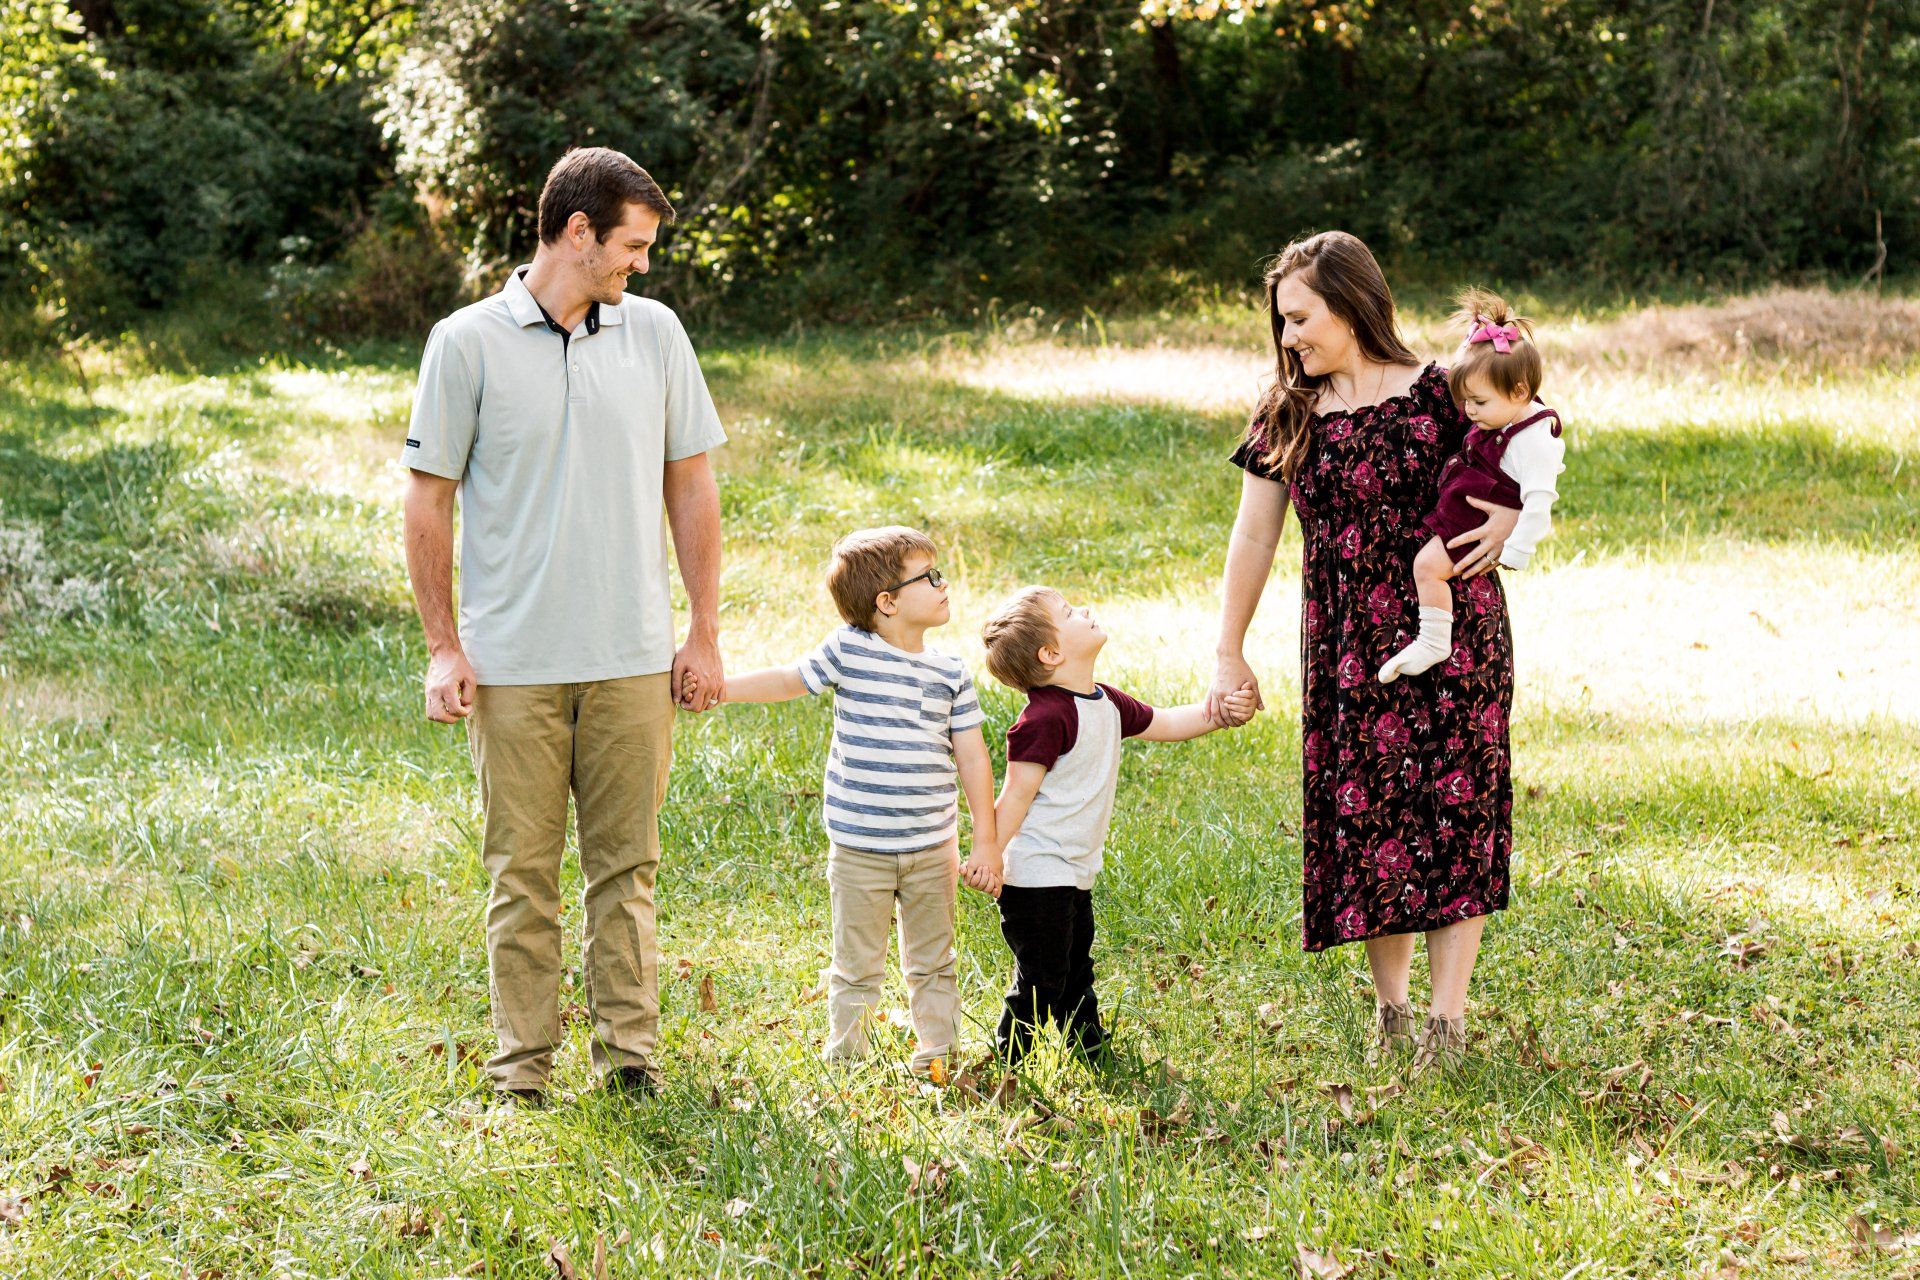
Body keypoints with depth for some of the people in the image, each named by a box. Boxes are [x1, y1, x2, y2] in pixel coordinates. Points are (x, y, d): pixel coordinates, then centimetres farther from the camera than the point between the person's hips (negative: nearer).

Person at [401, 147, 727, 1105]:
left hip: (633, 659, 3)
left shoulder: (655, 333, 8)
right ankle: (522, 1066, 11)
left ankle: (630, 1053, 14)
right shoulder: (468, 343, -2)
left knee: (626, 865, 7)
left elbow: (690, 486, 12)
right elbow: (428, 500, 1)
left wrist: (705, 634, 8)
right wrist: (442, 648, -3)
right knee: (522, 872, 3)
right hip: (513, 660, -3)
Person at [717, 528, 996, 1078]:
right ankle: (845, 1055, 20)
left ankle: (938, 1052, 25)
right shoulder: (848, 651, -8)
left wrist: (985, 840, 0)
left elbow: (972, 757, 3)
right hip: (859, 850, -2)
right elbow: (790, 681, 3)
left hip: (933, 848, 2)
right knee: (857, 965, 7)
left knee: (933, 961, 13)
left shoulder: (951, 674, 1)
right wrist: (716, 688, -4)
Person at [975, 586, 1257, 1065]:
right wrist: (990, 854, -31)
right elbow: (1017, 794, -24)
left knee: (1076, 974, 22)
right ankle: (1009, 1067, 8)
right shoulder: (1046, 717, -23)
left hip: (1074, 874, 9)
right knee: (1041, 981, -3)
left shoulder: (1105, 703, 7)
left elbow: (1163, 724, 19)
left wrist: (1217, 714, 4)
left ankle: (1092, 1054, 35)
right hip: (1037, 877, -9)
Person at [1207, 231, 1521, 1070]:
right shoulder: (1286, 416, 5)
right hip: (1344, 648, 3)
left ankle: (1447, 1017, -3)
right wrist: (1229, 655, 9)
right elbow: (1253, 537, 9)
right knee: (1360, 811, 3)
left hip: (1450, 633, -3)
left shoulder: (1436, 395, -3)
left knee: (1452, 809, -5)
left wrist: (1510, 514, -13)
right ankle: (1389, 1006, 16)